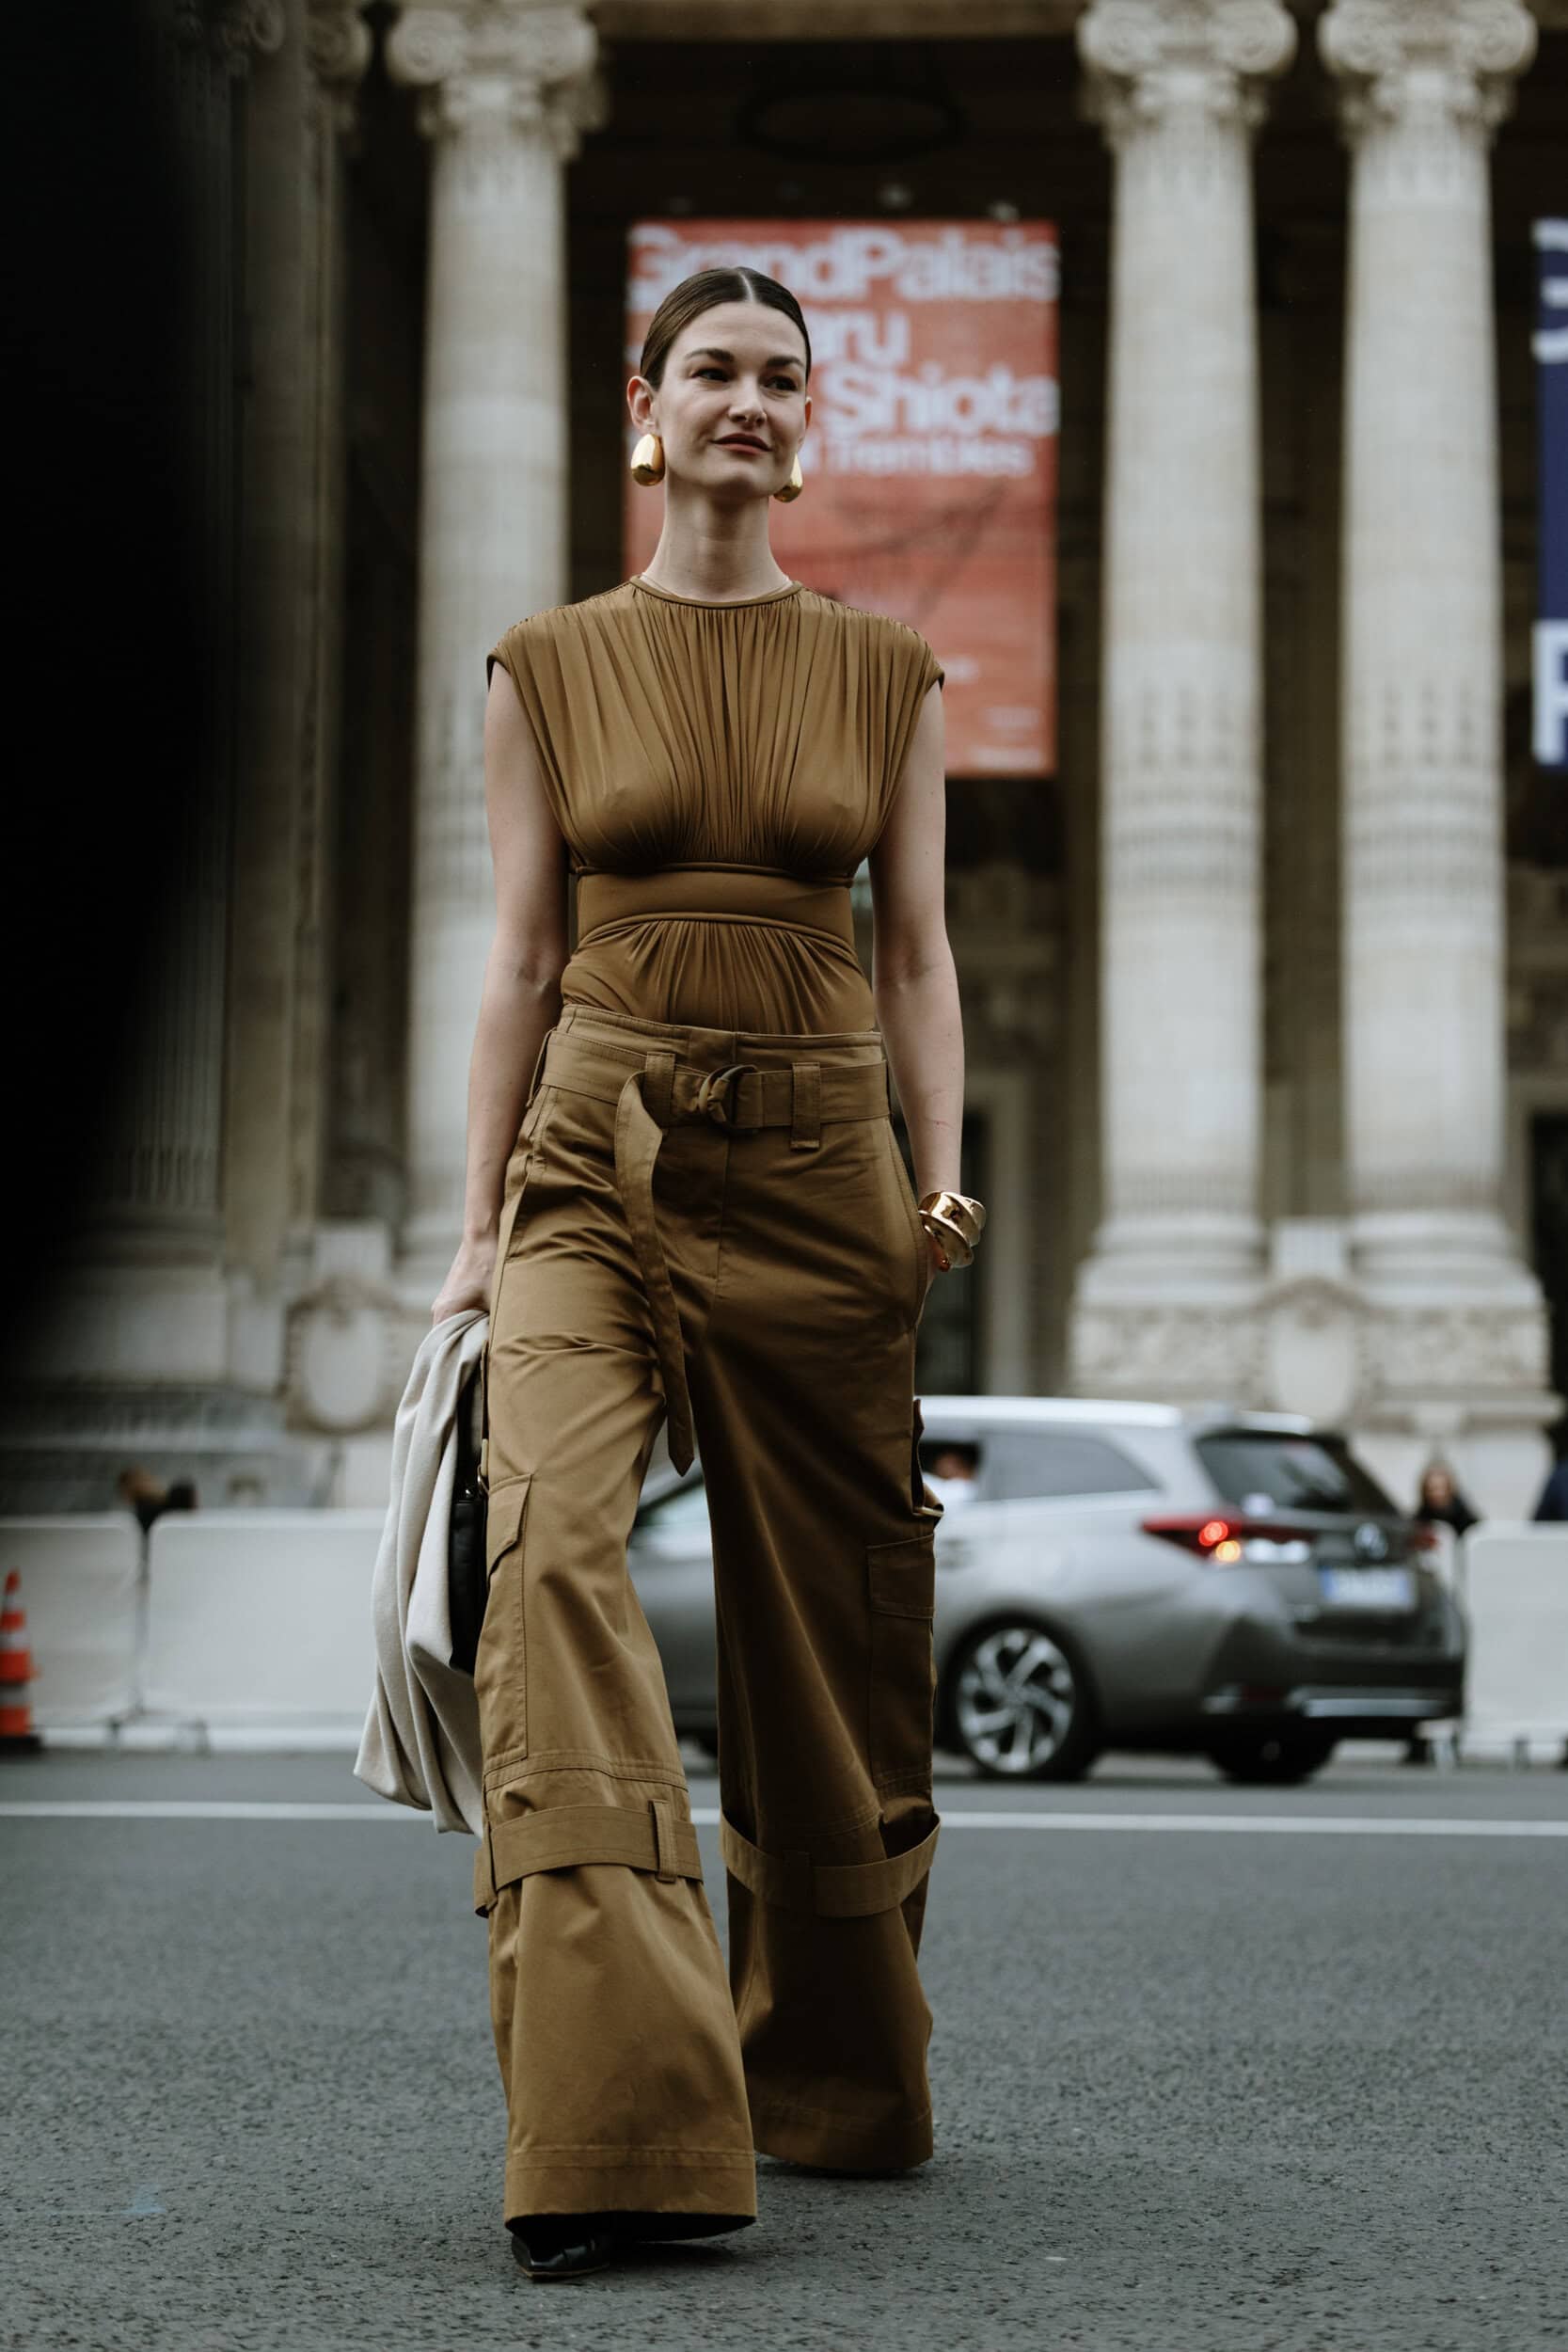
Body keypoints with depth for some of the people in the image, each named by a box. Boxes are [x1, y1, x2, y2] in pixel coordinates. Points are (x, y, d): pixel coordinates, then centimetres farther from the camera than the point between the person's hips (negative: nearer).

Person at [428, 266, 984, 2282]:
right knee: (553, 1553, -24)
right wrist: (476, 1227, 0)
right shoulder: (548, 668, 8)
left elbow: (915, 949, 9)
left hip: (815, 1161, 2)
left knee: (833, 1634, 6)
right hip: (599, 1157, -1)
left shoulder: (887, 673, 10)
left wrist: (945, 1174, -5)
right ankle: (618, 2127, -28)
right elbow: (519, 959, 6)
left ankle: (836, 2085, 27)